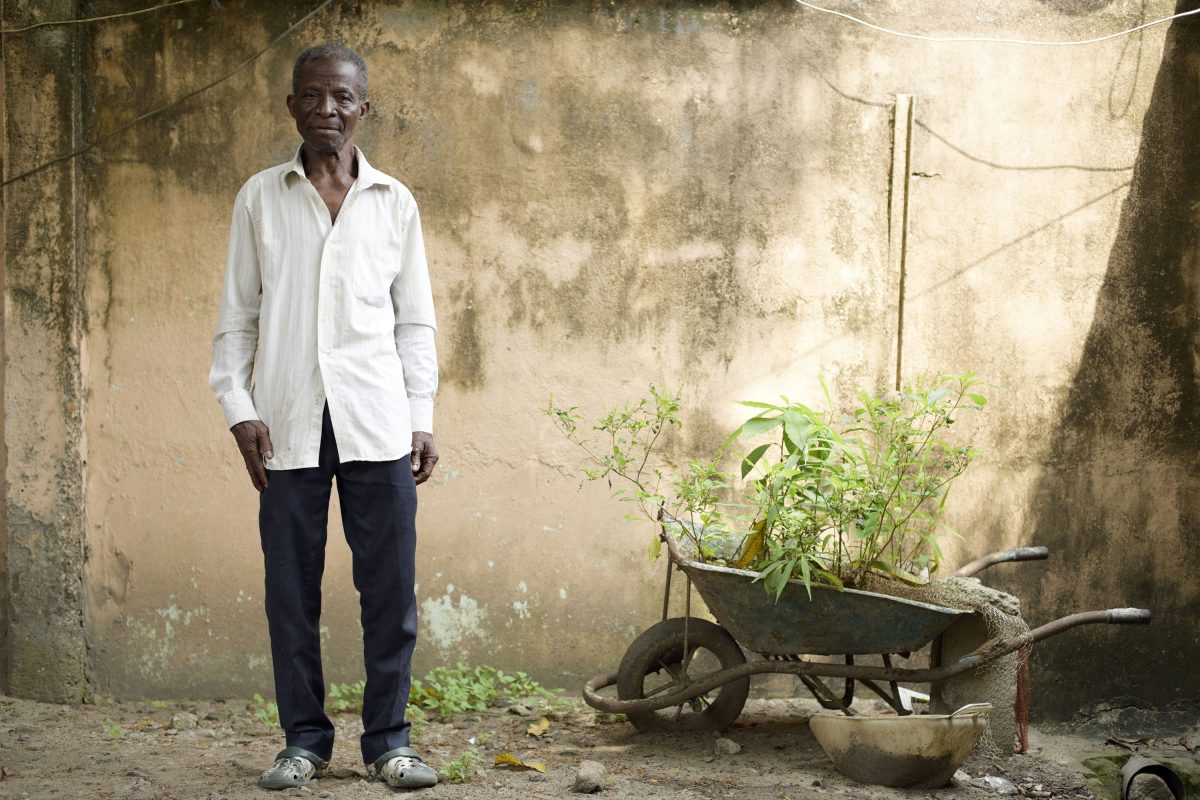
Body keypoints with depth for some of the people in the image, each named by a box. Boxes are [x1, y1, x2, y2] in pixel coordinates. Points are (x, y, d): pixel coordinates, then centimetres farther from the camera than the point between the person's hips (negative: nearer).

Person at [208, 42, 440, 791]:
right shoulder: (260, 198, 9)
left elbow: (416, 320, 11)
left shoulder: (394, 202, 10)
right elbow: (237, 314, 8)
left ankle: (388, 738, 10)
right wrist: (239, 406, -2)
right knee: (292, 586, 3)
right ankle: (306, 738, 14)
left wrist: (422, 416, 4)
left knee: (390, 586, 0)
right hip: (289, 423, 0)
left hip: (378, 423, 0)